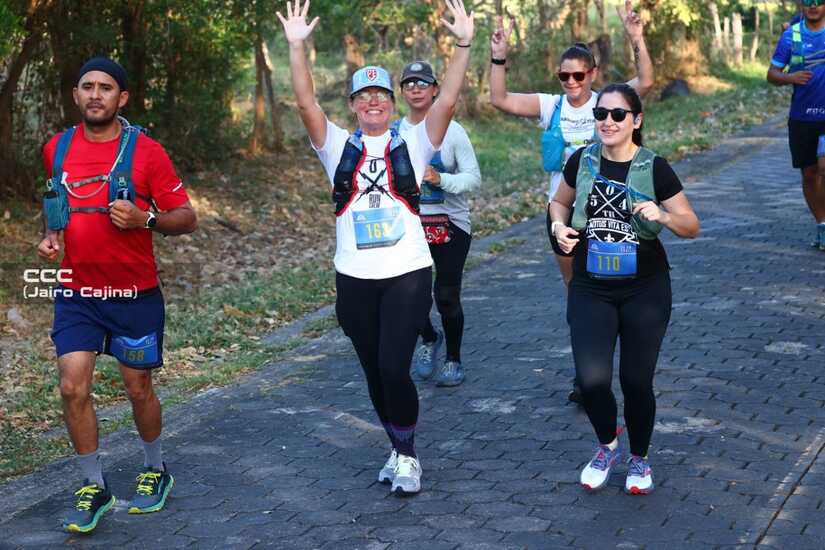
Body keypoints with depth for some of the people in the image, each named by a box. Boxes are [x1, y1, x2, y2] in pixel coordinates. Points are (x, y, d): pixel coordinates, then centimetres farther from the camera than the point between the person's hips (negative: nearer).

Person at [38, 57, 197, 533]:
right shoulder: (57, 148, 4)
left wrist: (144, 219, -24)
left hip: (134, 295, -3)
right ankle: (94, 487, 11)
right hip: (76, 294, 3)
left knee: (139, 389, 9)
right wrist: (53, 236, 4)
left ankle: (156, 471, 33)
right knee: (74, 388, -6)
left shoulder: (146, 151, -9)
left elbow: (188, 218, -7)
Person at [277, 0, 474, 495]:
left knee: (394, 369, -11)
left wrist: (464, 45, -18)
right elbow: (307, 103, -5)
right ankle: (401, 450, 29)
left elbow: (447, 102, -9)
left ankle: (407, 455, 8)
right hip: (355, 278, 3)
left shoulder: (412, 143, 3)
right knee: (375, 373, 11)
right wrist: (297, 47, -15)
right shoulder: (338, 147, 7)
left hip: (408, 274, -3)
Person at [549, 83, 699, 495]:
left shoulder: (654, 169, -8)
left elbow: (691, 227, -4)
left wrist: (662, 214, -24)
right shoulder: (582, 162, -2)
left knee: (636, 380, 3)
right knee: (591, 377, -9)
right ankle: (607, 446, 21)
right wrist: (559, 225, -4)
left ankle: (639, 459, 29)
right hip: (591, 290, 2)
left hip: (645, 290, -1)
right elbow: (560, 202, 17)